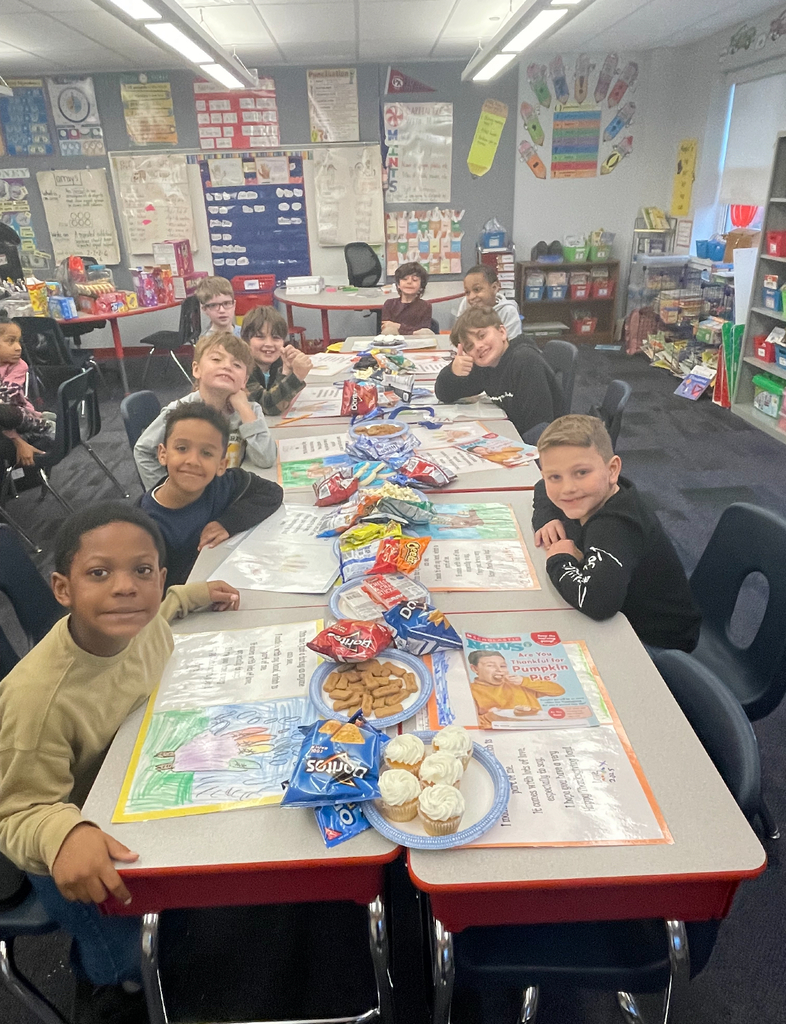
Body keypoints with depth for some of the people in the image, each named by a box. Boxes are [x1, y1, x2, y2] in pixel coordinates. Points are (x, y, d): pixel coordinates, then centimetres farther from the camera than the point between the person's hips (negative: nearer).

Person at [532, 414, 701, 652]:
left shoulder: (614, 526, -36)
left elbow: (596, 600, -54)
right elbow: (543, 489, 14)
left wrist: (559, 560, -34)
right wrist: (547, 519, -8)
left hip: (657, 643, -7)